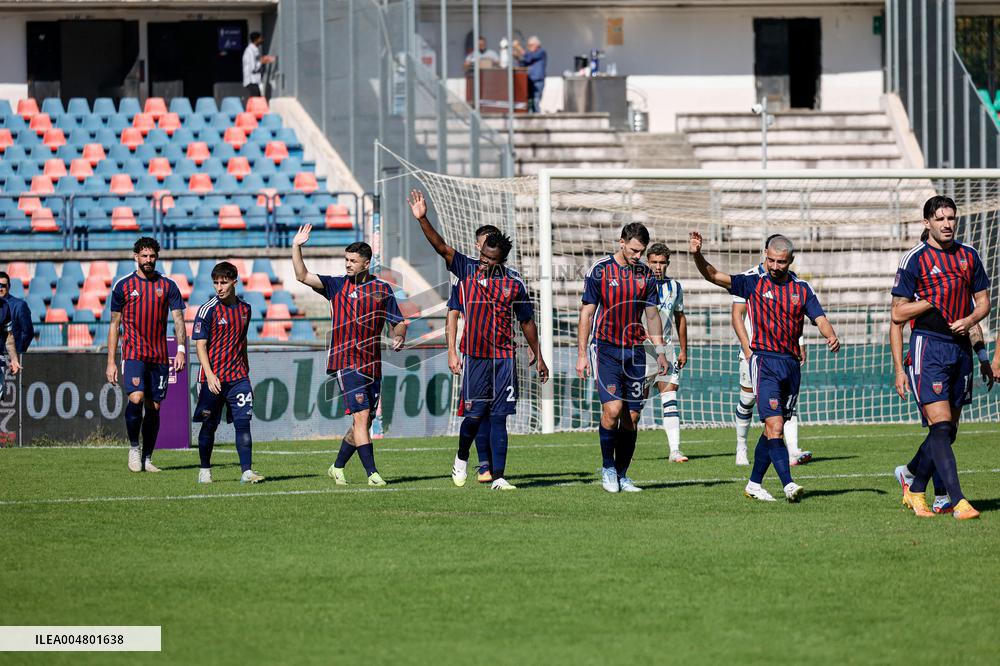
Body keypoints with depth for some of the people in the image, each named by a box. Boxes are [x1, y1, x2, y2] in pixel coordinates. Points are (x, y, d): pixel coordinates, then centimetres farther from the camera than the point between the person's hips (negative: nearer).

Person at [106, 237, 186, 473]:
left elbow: (178, 320, 3)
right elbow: (114, 325, 8)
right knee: (136, 398, -21)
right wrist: (111, 362, 3)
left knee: (154, 407, 4)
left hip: (159, 356, 2)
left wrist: (181, 350, -13)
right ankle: (133, 447, -2)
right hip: (133, 354, -2)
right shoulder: (123, 285, 4)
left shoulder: (168, 286, 7)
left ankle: (147, 458, 14)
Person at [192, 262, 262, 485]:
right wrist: (209, 375, -18)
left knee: (243, 422, -7)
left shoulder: (244, 308, 9)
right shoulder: (208, 310, -7)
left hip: (238, 376, 3)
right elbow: (200, 345, -9)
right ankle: (205, 470, 20)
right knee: (209, 425, 6)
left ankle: (247, 472, -10)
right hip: (213, 378, -3)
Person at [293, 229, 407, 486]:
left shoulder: (382, 289, 9)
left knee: (364, 422, 8)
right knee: (361, 416, -14)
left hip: (372, 363, 3)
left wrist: (399, 336, -8)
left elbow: (399, 322, 13)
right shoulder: (337, 285, 5)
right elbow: (302, 276, -2)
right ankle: (372, 473, -16)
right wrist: (296, 247, -12)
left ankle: (338, 467, 26)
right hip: (347, 362, -3)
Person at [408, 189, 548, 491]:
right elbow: (441, 247, -9)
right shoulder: (468, 269, 1)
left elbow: (527, 321, 11)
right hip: (475, 356, 0)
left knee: (498, 418, -1)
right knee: (474, 415, 0)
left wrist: (538, 357, 13)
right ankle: (461, 459, 29)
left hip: (504, 358, 0)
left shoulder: (514, 283, 2)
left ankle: (498, 477, 0)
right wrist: (422, 219, -23)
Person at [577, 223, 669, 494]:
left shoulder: (645, 275, 8)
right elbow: (586, 313, -2)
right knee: (613, 408, -18)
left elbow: (652, 315, 15)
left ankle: (622, 474, 11)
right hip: (606, 348, -4)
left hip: (635, 351, 4)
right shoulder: (599, 271, -4)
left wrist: (660, 352, 10)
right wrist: (582, 354, -6)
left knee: (632, 416, 2)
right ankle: (608, 468, -1)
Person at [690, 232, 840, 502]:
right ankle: (788, 485, -23)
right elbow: (714, 276, -5)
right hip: (765, 360, -4)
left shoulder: (802, 288, 9)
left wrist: (832, 337, -18)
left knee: (773, 428, 10)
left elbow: (820, 318, 3)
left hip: (791, 363, 4)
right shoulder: (754, 282, 1)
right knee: (774, 425, -16)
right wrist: (697, 256, -23)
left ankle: (754, 484, 21)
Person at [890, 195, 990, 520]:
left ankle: (914, 492, 26)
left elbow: (983, 301, 16)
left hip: (961, 347, 6)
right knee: (941, 427, -15)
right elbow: (898, 313, -4)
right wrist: (932, 300, -11)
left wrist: (969, 320, -4)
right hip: (929, 348, -6)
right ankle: (958, 502, -21)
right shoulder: (915, 259, -5)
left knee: (948, 430, 9)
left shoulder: (968, 255, 10)